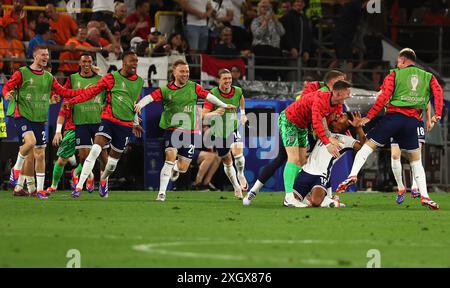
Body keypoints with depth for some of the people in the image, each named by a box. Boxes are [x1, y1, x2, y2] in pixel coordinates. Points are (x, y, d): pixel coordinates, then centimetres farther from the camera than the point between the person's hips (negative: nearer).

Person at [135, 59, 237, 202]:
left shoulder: (194, 87, 3)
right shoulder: (165, 90, -4)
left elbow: (208, 96, 11)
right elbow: (150, 97, -13)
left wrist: (224, 105, 15)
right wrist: (140, 104, -32)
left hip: (190, 131, 2)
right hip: (172, 130, -2)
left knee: (183, 167, 2)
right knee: (170, 158, -22)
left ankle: (175, 168, 42)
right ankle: (162, 193, -15)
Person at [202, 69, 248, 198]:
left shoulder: (237, 91, -10)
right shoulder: (213, 94, -20)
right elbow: (203, 116, -25)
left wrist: (243, 114, 16)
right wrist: (214, 112, -43)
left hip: (233, 129, 0)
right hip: (218, 132, 0)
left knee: (237, 151, -26)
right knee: (227, 162, 11)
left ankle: (241, 175, 3)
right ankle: (237, 187, 31)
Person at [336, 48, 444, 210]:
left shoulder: (394, 75, 11)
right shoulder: (428, 77, 19)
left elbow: (384, 97, -1)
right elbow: (438, 92, 0)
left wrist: (369, 117, 1)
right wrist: (437, 114, -5)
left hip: (393, 116, -2)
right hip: (413, 120, 2)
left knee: (368, 146, 7)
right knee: (416, 160, 14)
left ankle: (353, 175, -14)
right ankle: (424, 196, 2)